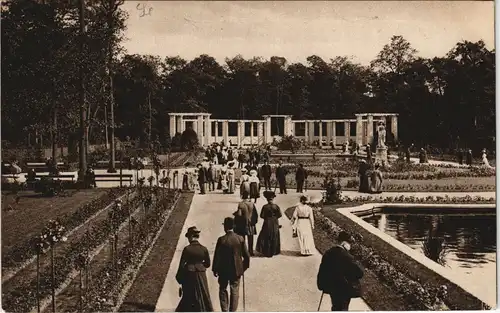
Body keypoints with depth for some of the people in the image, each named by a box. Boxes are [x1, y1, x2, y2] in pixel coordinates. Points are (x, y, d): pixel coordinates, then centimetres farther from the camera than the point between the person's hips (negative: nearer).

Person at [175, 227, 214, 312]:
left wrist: (179, 277, 3)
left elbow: (182, 264, -10)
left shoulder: (187, 249, -13)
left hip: (189, 275, -1)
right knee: (203, 296, 12)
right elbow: (207, 264, 2)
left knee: (188, 297, 13)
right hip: (201, 275, 1)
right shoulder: (204, 249, -7)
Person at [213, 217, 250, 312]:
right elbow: (246, 256, -4)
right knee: (235, 291, 12)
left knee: (223, 290, 16)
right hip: (236, 270, 2)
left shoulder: (221, 240, -15)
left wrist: (215, 269, 2)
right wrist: (244, 267, 12)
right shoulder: (240, 239, -8)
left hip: (223, 270, -1)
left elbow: (217, 256, -11)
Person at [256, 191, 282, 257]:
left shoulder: (265, 207, -11)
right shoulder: (276, 206, -6)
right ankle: (273, 252, 17)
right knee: (274, 238, 13)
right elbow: (280, 215, -7)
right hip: (275, 224, 2)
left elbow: (262, 216, -11)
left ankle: (267, 252, 8)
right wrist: (275, 217, 9)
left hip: (267, 223, -2)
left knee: (266, 238, 10)